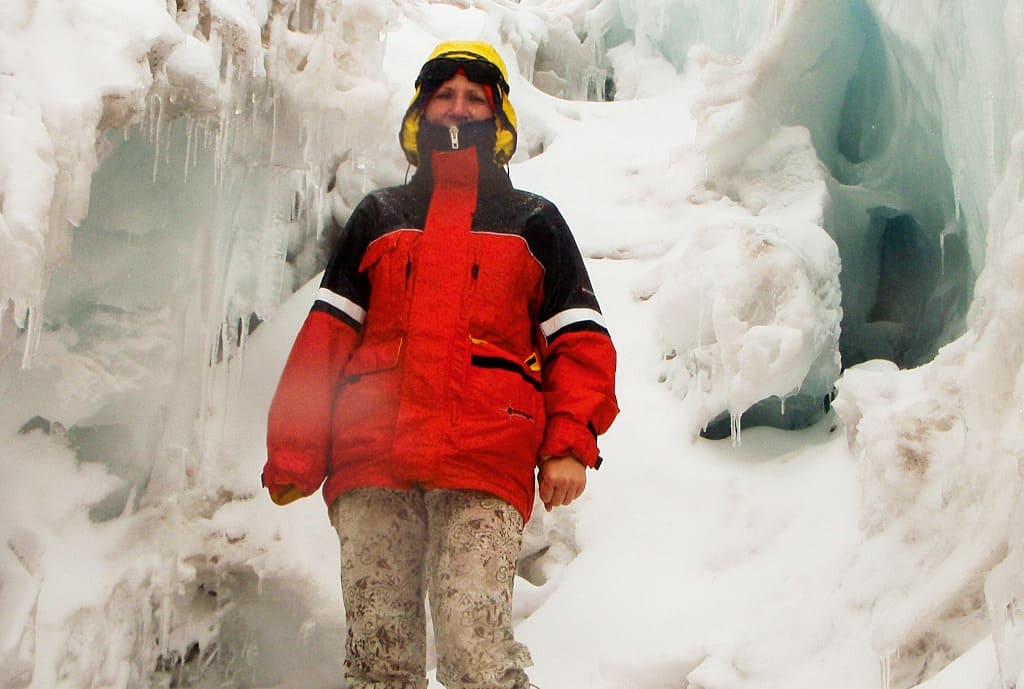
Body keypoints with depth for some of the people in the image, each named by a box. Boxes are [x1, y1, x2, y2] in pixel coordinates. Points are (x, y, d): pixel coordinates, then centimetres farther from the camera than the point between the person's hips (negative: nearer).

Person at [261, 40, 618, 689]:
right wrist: (293, 453, 6)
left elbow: (579, 341, 12)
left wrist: (570, 446, -3)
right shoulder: (378, 216, 24)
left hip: (485, 463, -2)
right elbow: (326, 336, 16)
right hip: (372, 463, 2)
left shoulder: (535, 221, 21)